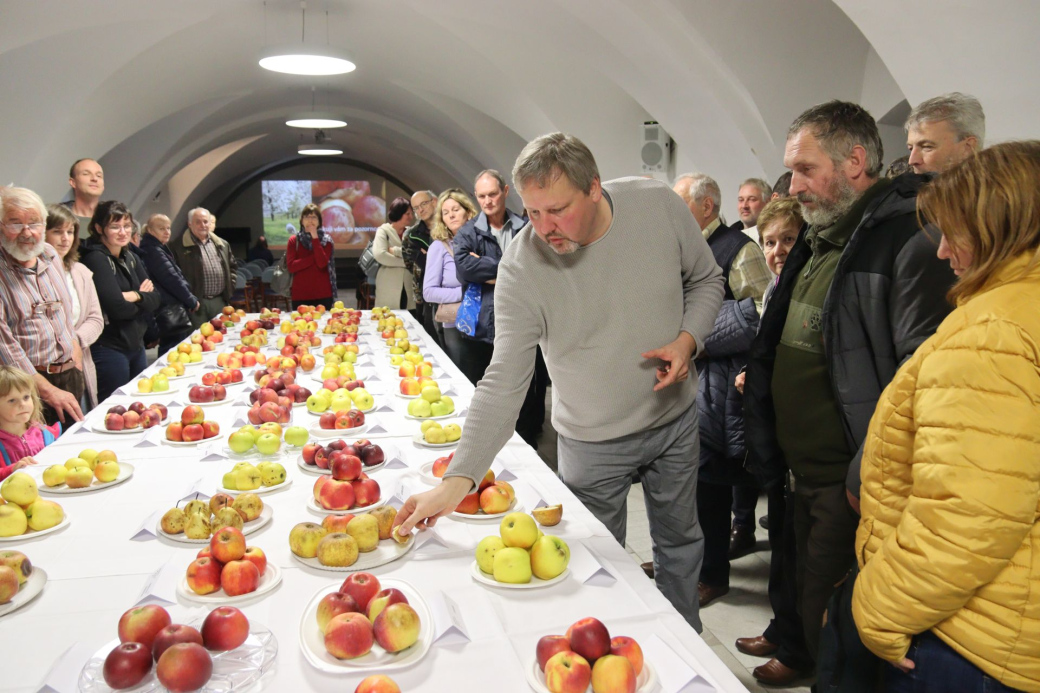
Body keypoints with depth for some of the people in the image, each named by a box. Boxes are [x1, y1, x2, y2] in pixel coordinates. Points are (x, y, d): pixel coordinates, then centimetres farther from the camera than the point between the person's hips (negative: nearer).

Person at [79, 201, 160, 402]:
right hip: (109, 349, -8)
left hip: (136, 346, 8)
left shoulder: (131, 257, 9)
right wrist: (143, 298, -5)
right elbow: (118, 308, -22)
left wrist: (136, 296, -16)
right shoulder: (96, 259, -14)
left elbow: (155, 299, 3)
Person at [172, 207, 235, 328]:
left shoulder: (222, 244, 15)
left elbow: (231, 266, 25)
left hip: (220, 301, 5)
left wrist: (230, 288, 14)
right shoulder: (179, 247, -6)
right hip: (197, 303, -5)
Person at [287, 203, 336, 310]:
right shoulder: (293, 240, 6)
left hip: (323, 294, 0)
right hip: (300, 295, 1)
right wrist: (314, 257, -10)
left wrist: (315, 238, -11)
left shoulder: (326, 239, 5)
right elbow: (291, 266, -6)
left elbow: (322, 263, -11)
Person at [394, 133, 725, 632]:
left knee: (680, 539, 22)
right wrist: (457, 481, -33)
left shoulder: (659, 204, -17)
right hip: (593, 441, -2)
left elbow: (706, 279, 1)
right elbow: (504, 383, -25)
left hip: (674, 418, 3)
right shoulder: (521, 264, -24)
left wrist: (688, 340, -18)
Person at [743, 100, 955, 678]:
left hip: (851, 485, -9)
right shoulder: (816, 241, 12)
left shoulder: (911, 242, -19)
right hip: (804, 475, 9)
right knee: (812, 612, 22)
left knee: (833, 626, 4)